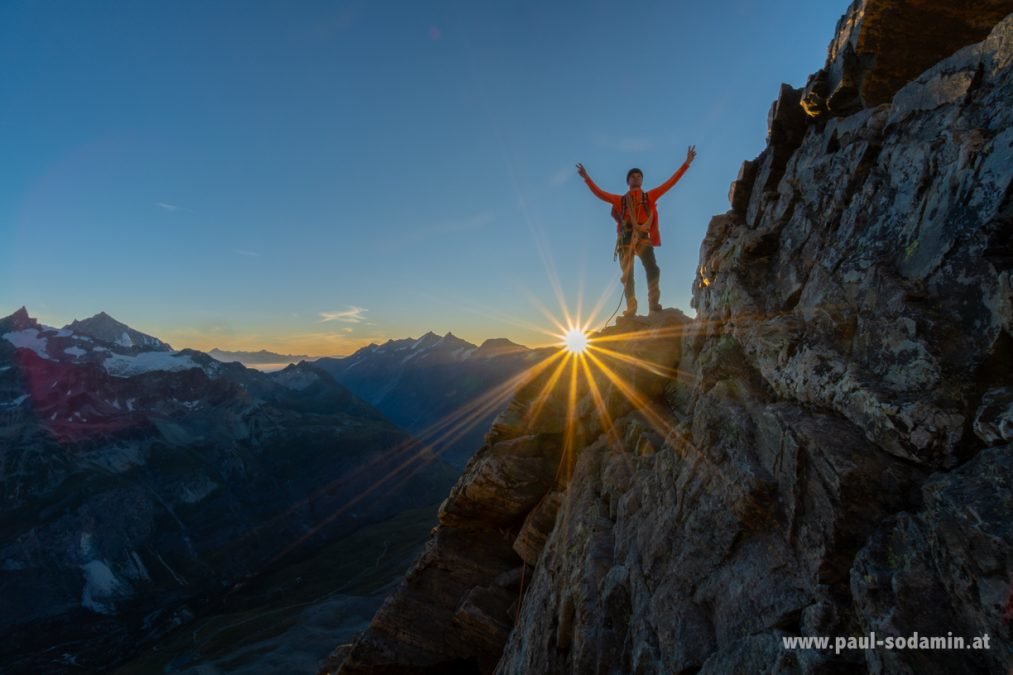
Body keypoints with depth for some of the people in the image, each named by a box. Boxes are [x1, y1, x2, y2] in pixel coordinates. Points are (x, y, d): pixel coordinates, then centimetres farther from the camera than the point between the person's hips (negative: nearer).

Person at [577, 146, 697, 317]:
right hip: (625, 238, 1)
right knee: (627, 275, -3)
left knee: (652, 269, -19)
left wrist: (686, 163, 17)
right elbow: (600, 193, 15)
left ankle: (654, 303, -19)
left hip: (642, 236, -1)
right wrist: (587, 178, 6)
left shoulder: (649, 196, 21)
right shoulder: (620, 199, 21)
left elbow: (670, 183, 19)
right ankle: (631, 309, -3)